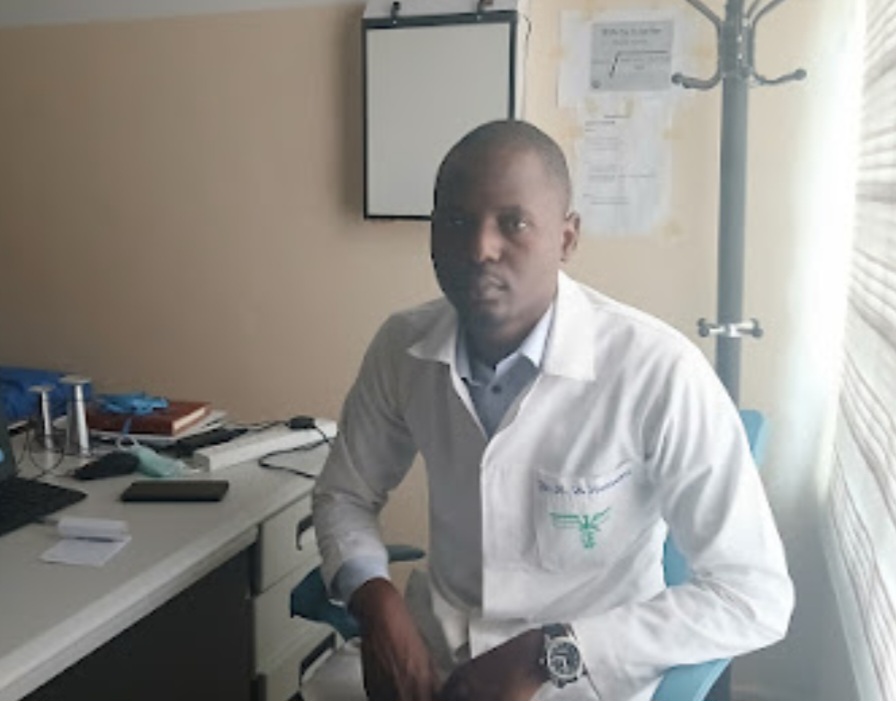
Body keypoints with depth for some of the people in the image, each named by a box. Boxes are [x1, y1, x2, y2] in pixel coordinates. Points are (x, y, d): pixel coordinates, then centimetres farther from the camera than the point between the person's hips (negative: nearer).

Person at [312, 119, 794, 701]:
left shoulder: (658, 371, -21)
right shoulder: (402, 348, -7)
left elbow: (758, 595, -16)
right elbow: (345, 494, 9)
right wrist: (375, 601, -11)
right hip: (431, 650, 4)